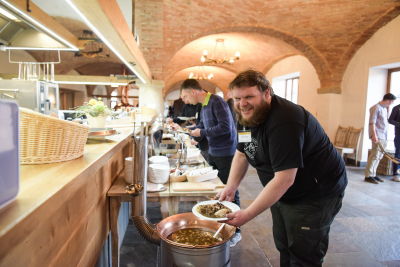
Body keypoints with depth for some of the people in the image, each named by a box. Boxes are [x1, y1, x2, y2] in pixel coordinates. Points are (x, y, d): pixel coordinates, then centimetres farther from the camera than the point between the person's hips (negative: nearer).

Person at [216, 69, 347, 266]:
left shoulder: (284, 122, -32)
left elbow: (284, 179, -33)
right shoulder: (247, 116, -2)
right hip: (282, 193, 9)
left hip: (316, 194, -8)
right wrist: (230, 187, -4)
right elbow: (242, 153, 8)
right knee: (283, 247, 21)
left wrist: (248, 214, -30)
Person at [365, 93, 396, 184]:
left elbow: (385, 122, 21)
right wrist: (374, 134, -22)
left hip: (384, 136, 9)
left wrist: (385, 136, 15)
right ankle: (368, 176, -8)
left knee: (379, 156, 8)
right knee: (374, 156, -11)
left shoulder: (385, 109, 20)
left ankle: (373, 174, 14)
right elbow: (372, 122, -14)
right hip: (377, 136, -9)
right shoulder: (376, 108, -6)